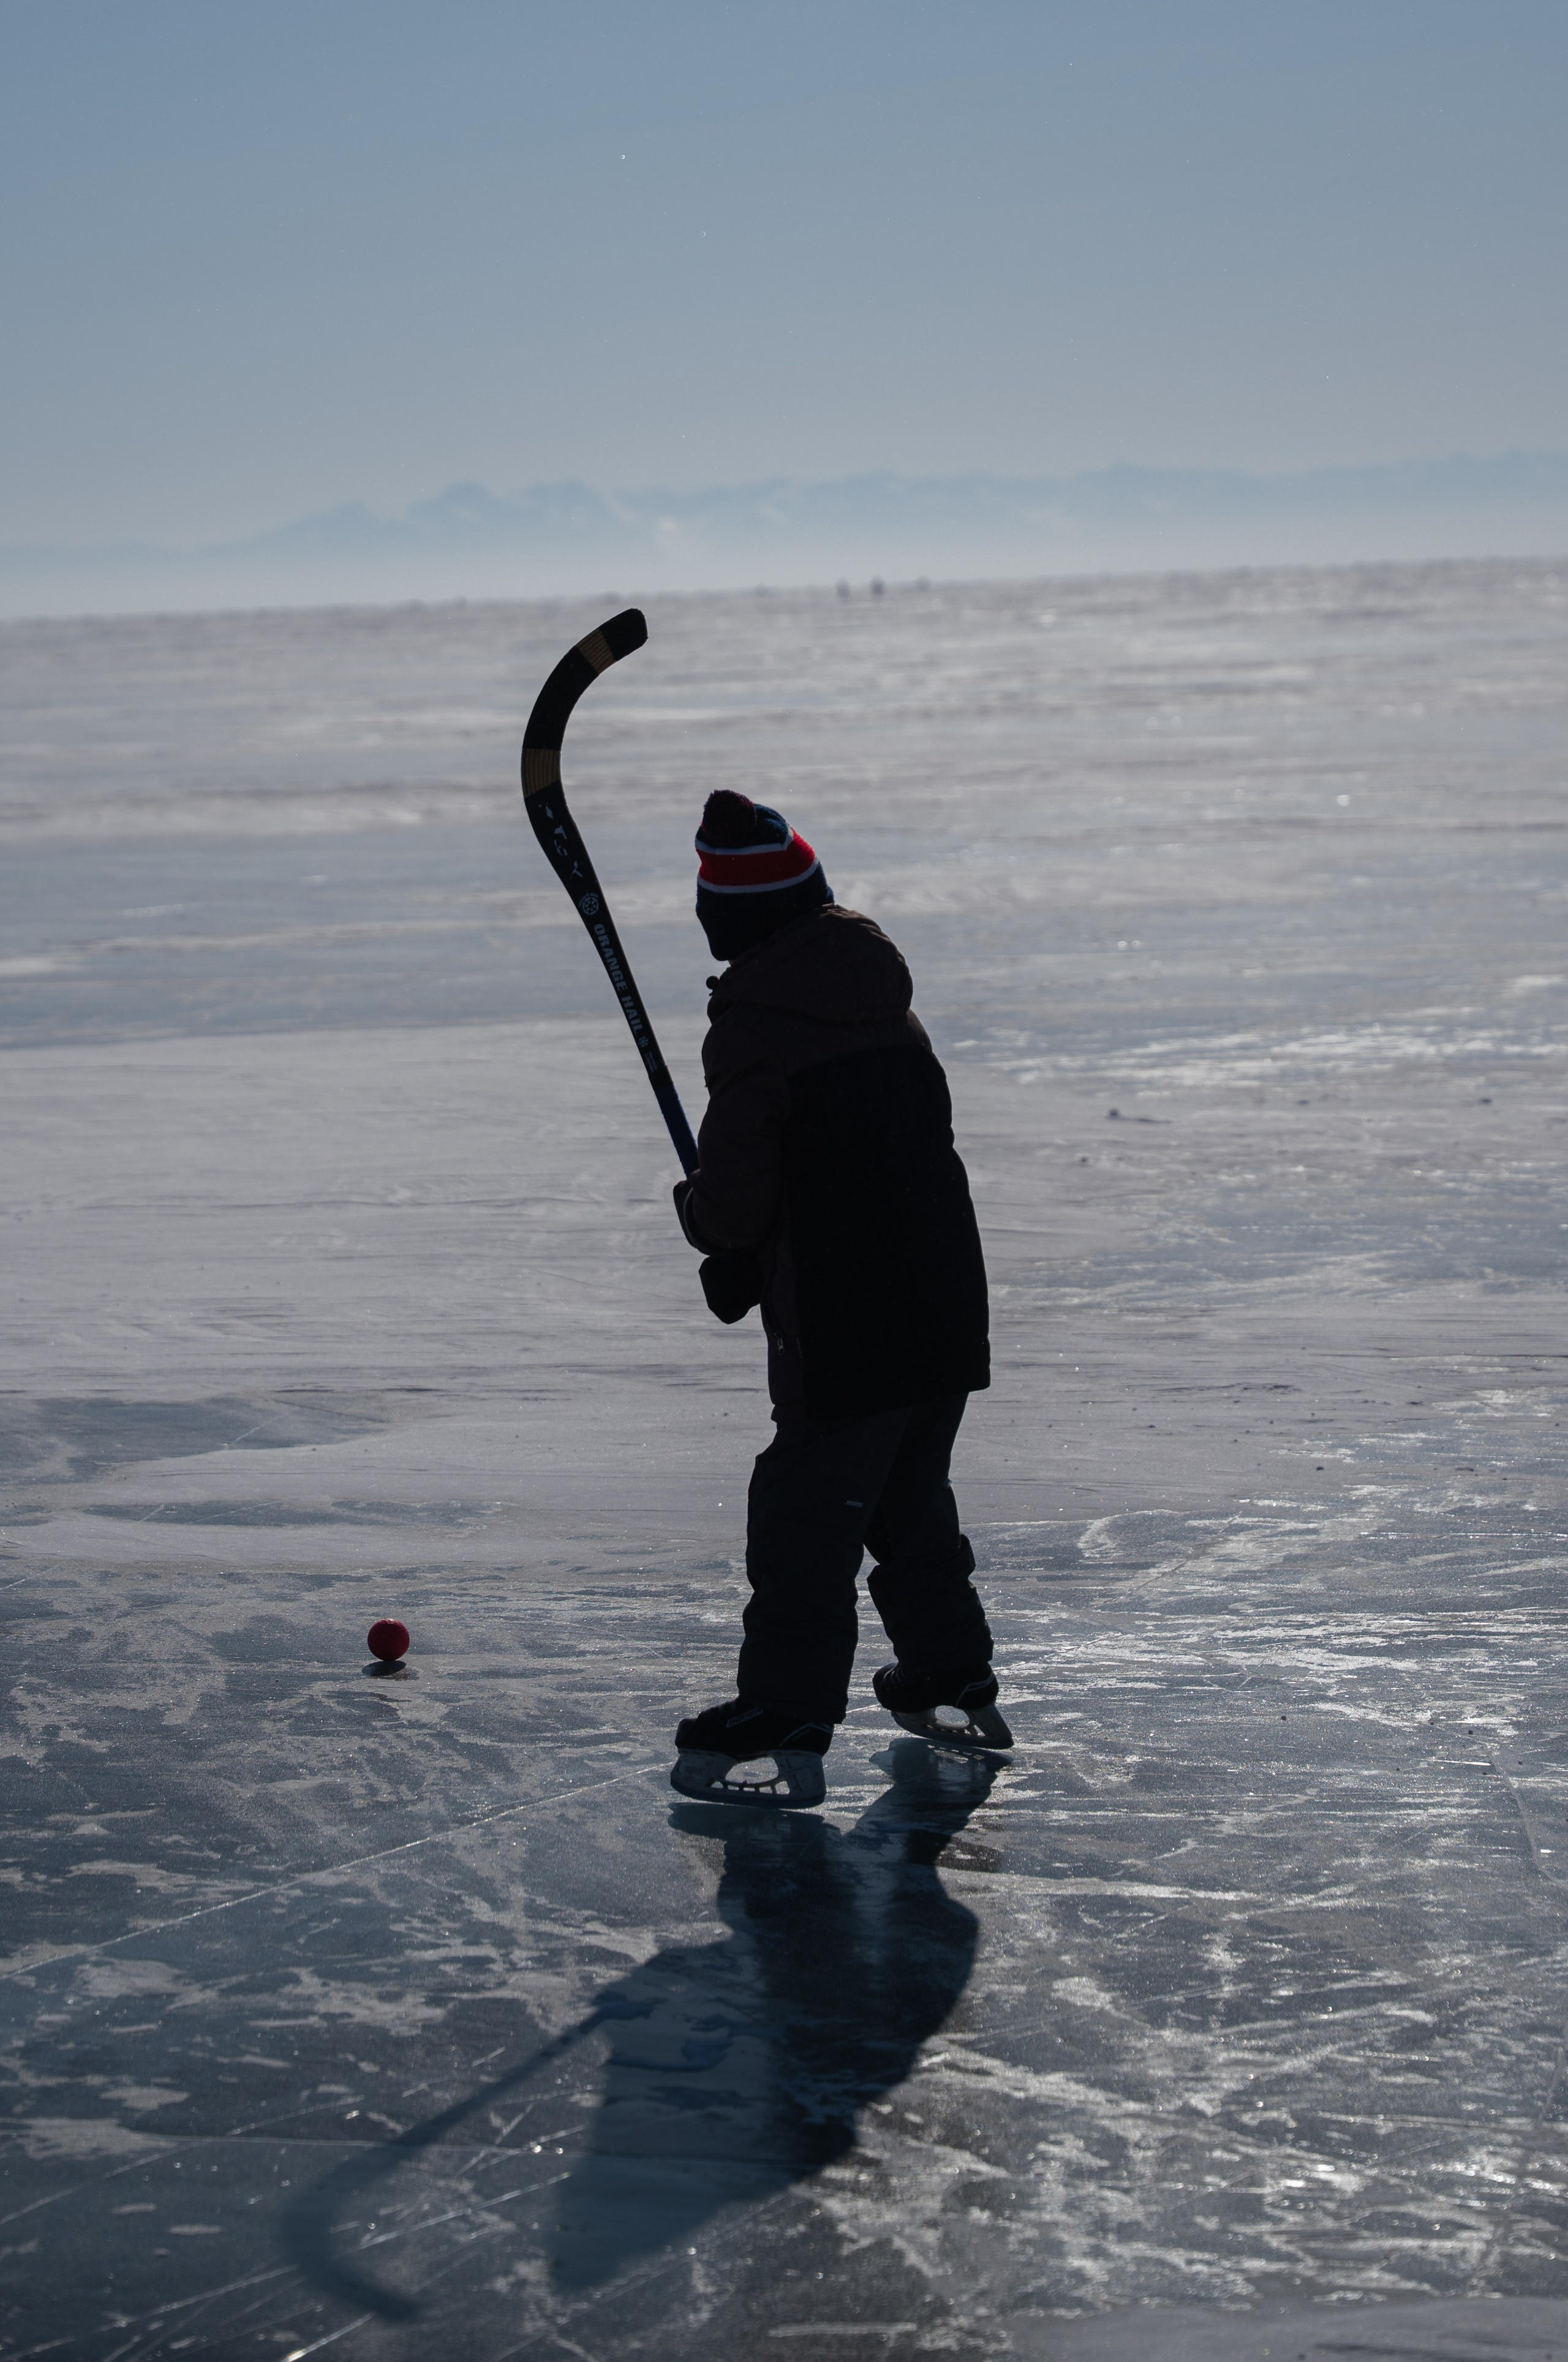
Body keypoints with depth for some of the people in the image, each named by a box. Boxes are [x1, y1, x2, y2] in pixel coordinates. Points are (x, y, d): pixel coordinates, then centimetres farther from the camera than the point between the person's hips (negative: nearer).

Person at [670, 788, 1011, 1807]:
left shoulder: (755, 1030, -15)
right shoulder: (888, 1005, 10)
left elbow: (734, 1206, -17)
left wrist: (699, 1212, 9)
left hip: (842, 1333, -8)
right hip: (947, 1307, 8)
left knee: (805, 1518, -3)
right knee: (912, 1497, 23)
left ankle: (788, 1730, -4)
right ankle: (959, 1686, 33)